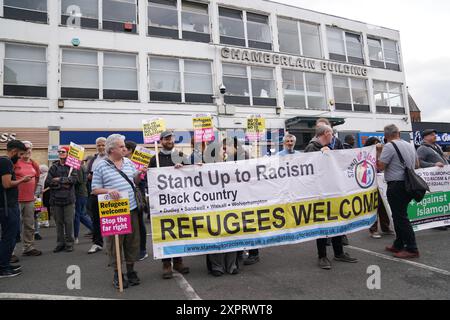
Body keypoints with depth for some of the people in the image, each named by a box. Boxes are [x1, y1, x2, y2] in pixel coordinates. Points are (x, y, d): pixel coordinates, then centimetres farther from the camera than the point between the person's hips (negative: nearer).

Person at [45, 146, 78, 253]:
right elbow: (48, 182, 1)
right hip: (56, 199, 3)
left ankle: (69, 243, 10)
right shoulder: (54, 167, 9)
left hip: (69, 199, -3)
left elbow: (74, 179, -13)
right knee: (58, 222, 8)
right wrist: (62, 185, -10)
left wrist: (59, 179, -10)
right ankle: (60, 243, 19)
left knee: (69, 222, 0)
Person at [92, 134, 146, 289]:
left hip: (131, 208, 5)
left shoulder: (129, 162, 10)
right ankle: (117, 273, 20)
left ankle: (131, 270, 27)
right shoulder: (101, 167, -3)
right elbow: (95, 189, -2)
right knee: (115, 242, 5)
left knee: (132, 240, 11)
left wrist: (140, 173, -1)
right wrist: (108, 190, -20)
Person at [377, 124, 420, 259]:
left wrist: (378, 151, -3)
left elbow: (380, 166, -14)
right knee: (399, 215, 16)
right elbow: (417, 164, 21)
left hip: (396, 185, -9)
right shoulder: (409, 145, 12)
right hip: (409, 184, 9)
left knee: (400, 217, -3)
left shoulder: (389, 146, -13)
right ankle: (398, 245, 23)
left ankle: (412, 249, 0)